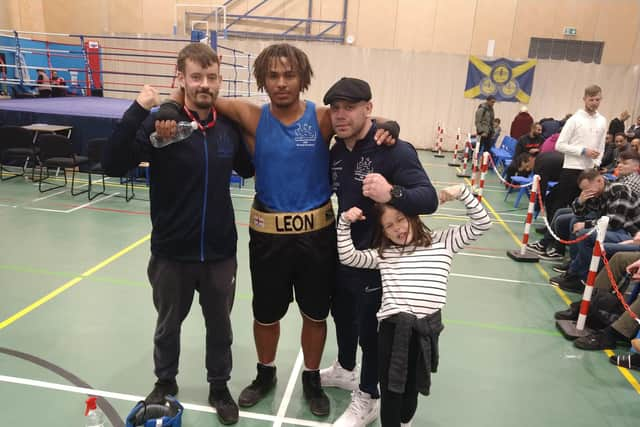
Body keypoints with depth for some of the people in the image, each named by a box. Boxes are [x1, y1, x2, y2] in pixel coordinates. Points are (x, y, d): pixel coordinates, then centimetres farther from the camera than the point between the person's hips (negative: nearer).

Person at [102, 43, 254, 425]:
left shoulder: (229, 126, -2)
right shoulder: (161, 122, -13)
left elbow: (248, 168, 15)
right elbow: (113, 164, -24)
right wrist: (139, 112, -31)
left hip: (220, 252, 2)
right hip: (172, 252, -2)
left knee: (220, 325, 18)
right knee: (168, 325, 20)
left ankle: (219, 387, 40)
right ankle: (165, 383, 45)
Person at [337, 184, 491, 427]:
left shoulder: (442, 242, 10)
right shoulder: (383, 254, 11)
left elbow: (481, 225, 7)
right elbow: (347, 257, 6)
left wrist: (462, 193, -3)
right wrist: (344, 223, -2)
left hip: (426, 329, 0)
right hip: (392, 326, 0)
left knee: (412, 388, 17)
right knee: (390, 390, 8)